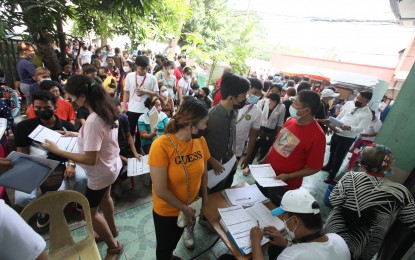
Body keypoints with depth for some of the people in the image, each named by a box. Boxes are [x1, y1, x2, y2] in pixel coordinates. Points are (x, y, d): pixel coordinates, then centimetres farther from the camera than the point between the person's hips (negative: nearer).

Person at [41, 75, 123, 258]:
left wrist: (57, 151, -22)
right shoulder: (107, 109, -6)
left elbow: (90, 159, -30)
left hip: (101, 173, -9)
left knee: (90, 212, 15)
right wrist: (76, 134, 7)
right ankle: (112, 229, 56)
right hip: (112, 165, 9)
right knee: (104, 198, 31)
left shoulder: (92, 121, -34)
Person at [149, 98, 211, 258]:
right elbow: (160, 190, -26)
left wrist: (204, 199, 3)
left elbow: (203, 172, 0)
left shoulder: (200, 140, -14)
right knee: (164, 248, 25)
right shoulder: (161, 145, -30)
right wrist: (185, 208, -16)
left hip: (192, 206, 4)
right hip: (167, 211, -4)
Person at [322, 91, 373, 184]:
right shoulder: (349, 103, 0)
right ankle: (329, 166, 48)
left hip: (348, 138, -5)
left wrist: (348, 128, -38)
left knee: (338, 157, 6)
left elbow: (360, 129, -20)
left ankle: (332, 175, 24)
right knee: (332, 152, 24)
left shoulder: (367, 114, -15)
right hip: (337, 133, 5)